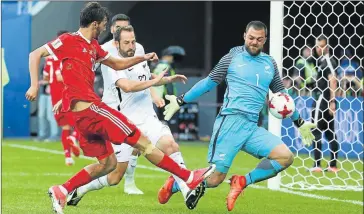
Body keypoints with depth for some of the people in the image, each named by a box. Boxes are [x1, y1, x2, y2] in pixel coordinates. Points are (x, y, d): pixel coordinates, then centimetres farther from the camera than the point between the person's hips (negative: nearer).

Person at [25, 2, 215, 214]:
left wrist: (143, 58, 16)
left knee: (108, 163, 12)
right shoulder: (69, 40, -6)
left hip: (83, 113, 10)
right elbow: (35, 55, -6)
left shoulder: (93, 46, 18)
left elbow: (117, 64, 29)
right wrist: (34, 85, -15)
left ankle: (61, 191, 5)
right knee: (142, 141, -4)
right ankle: (189, 177, 2)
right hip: (88, 107, -10)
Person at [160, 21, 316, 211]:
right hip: (230, 122, -5)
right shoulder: (233, 57, 4)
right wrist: (181, 101, 13)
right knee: (214, 178, -10)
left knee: (285, 156, -14)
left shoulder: (270, 63, 16)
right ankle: (173, 185, 15)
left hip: (252, 127, 5)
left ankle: (242, 182, -3)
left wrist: (300, 123, 27)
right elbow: (208, 82, 11)